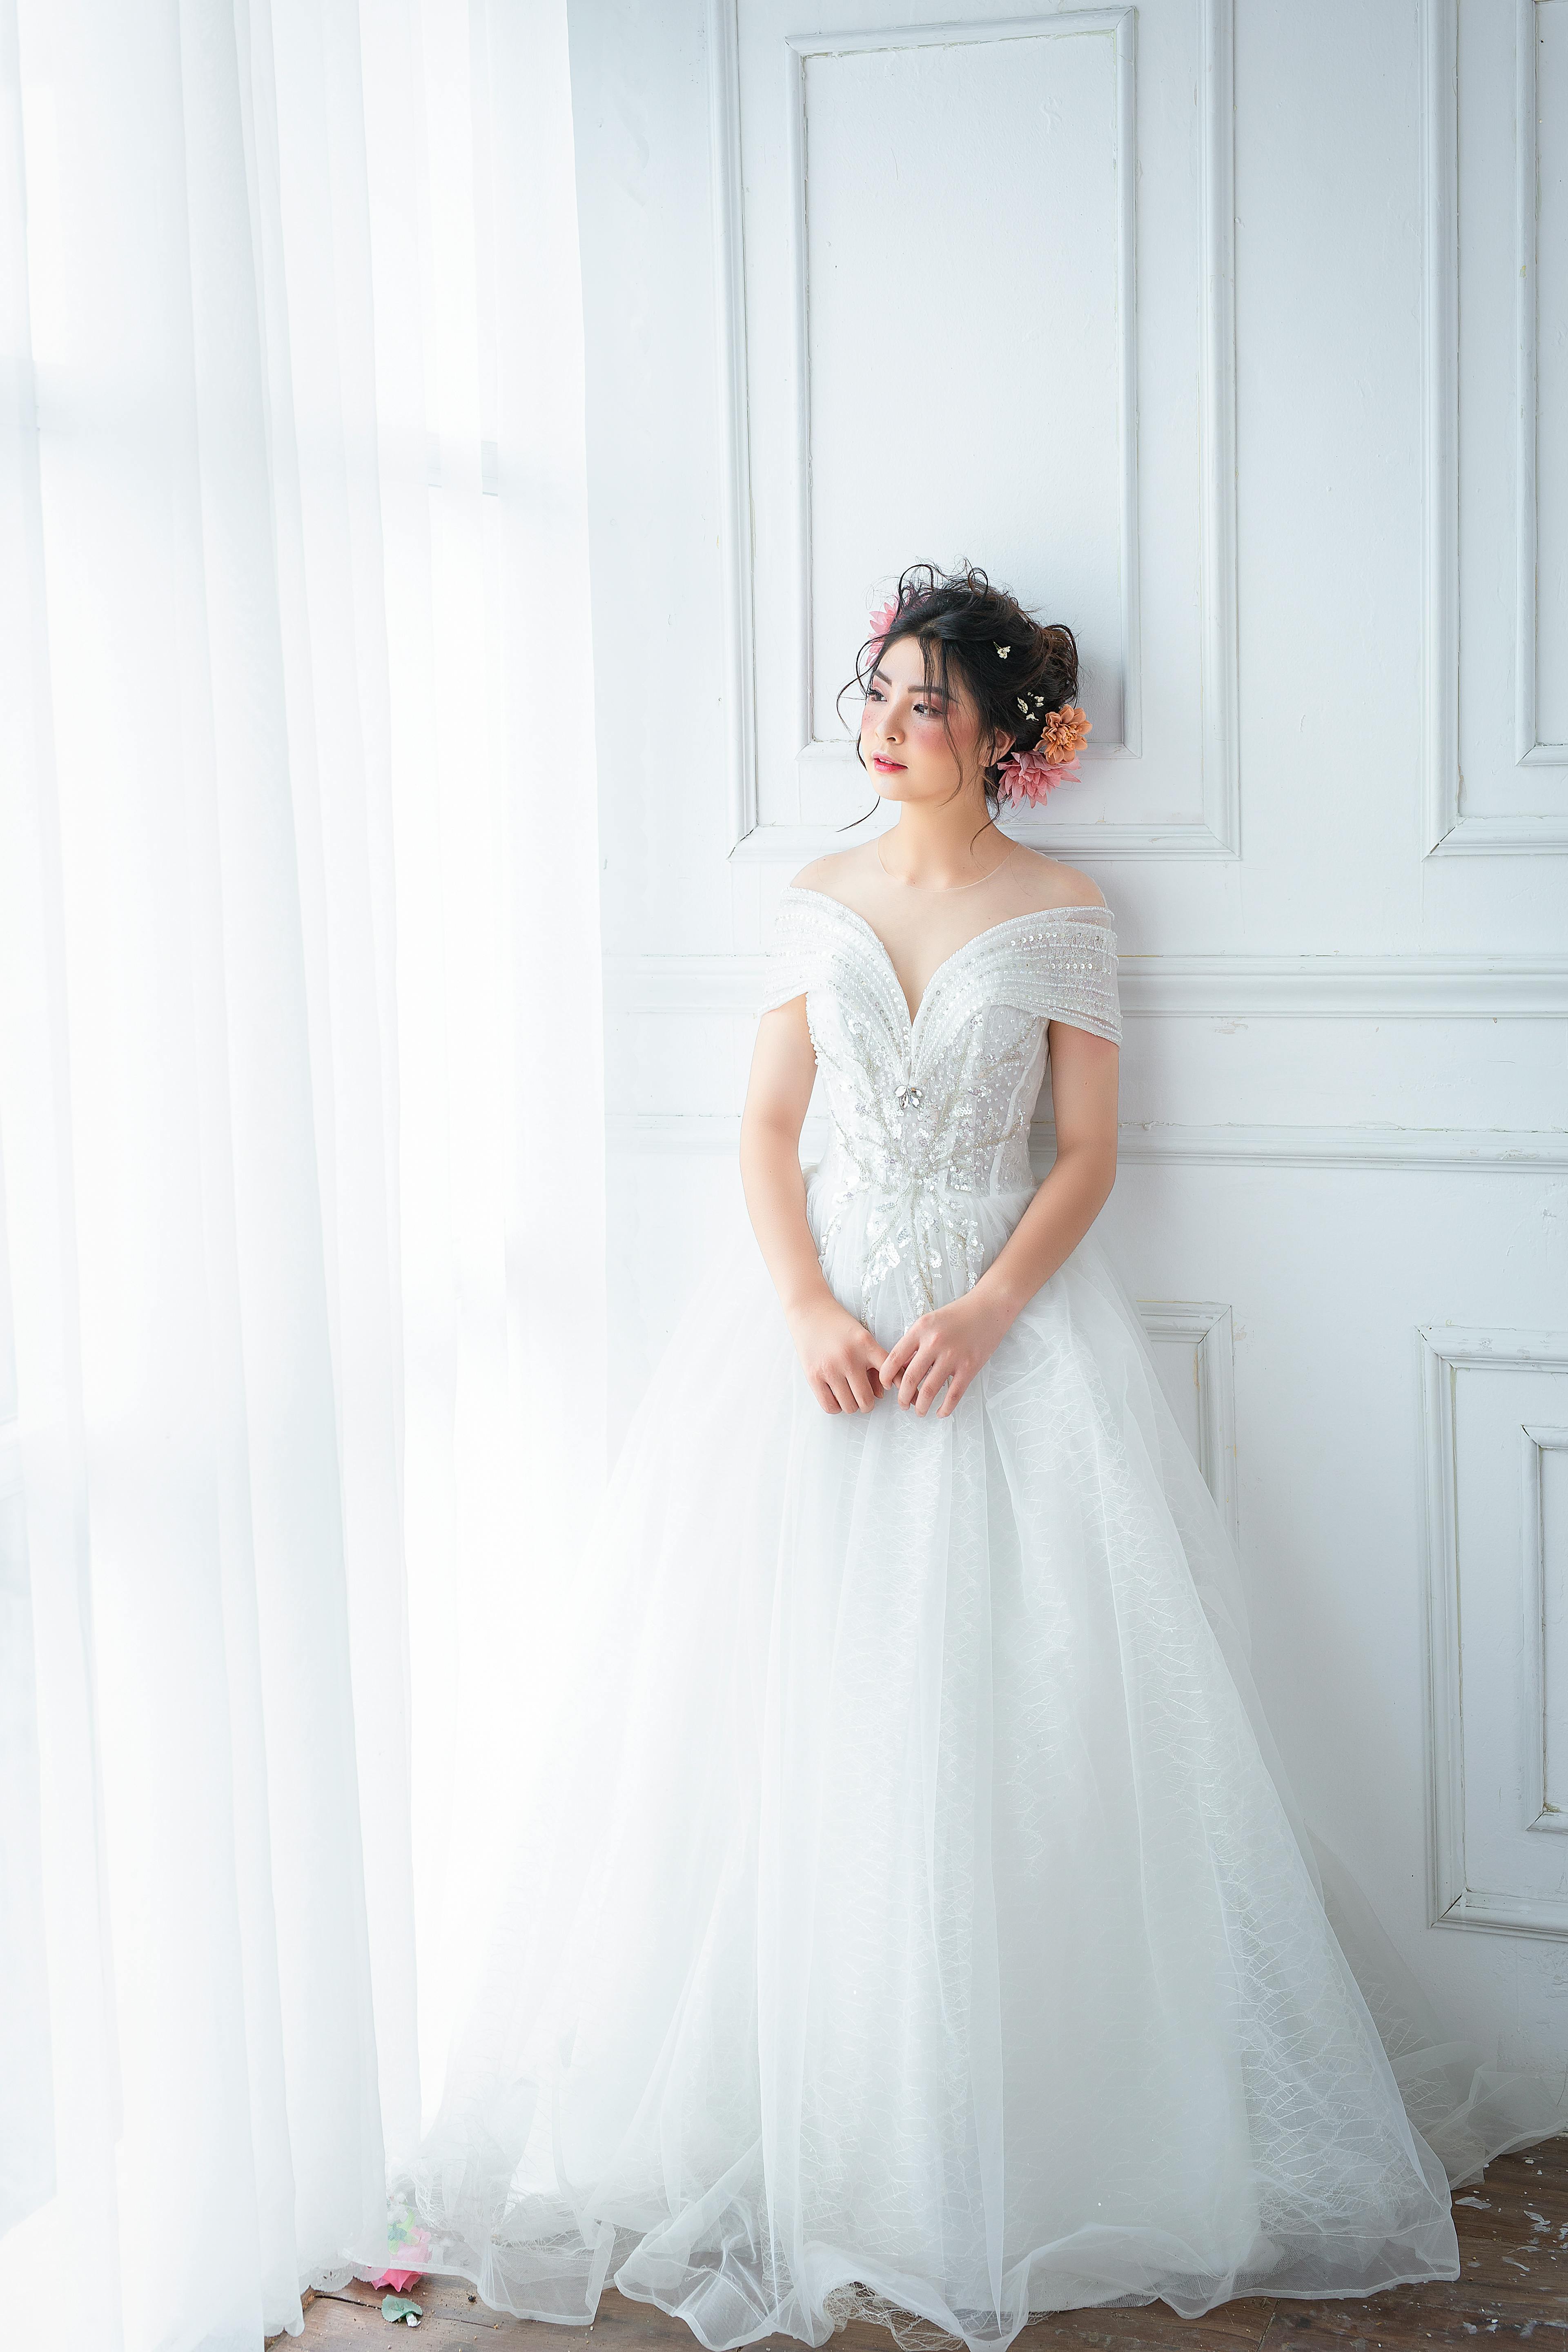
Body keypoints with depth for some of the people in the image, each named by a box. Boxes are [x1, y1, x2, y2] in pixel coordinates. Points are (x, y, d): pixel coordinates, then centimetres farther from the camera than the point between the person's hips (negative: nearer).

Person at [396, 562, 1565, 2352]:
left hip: (1002, 1312, -2)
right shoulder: (818, 902, 9)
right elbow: (767, 1128, 5)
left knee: (1004, 1717, -6)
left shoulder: (1061, 912, 2)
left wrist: (988, 1311, -16)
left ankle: (990, 2138, 7)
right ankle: (788, 2124, 11)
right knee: (789, 1715, -2)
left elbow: (1088, 1148, -1)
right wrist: (807, 1309, -11)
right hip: (819, 1302, 2)